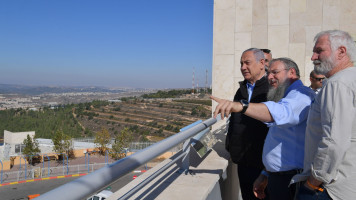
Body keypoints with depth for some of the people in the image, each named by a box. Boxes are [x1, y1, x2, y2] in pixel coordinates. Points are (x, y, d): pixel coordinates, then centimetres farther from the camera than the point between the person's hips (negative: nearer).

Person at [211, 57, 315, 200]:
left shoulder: (301, 94, -13)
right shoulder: (287, 97, 22)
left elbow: (283, 113, -38)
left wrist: (240, 106, -50)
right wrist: (265, 175, 19)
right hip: (277, 177, 10)